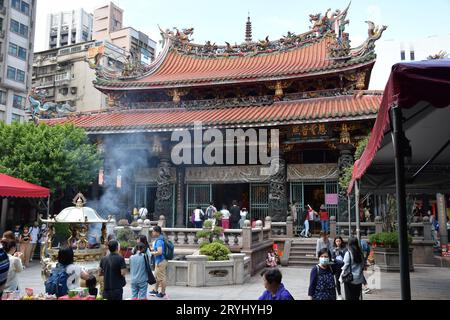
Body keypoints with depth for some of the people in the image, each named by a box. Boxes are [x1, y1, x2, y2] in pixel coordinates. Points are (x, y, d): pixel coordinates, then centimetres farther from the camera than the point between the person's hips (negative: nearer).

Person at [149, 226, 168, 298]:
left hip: (160, 261, -10)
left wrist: (151, 253, -16)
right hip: (159, 261, 10)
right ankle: (155, 290, 34)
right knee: (157, 276, 21)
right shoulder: (159, 239, 10)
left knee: (161, 277, 2)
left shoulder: (159, 240, -21)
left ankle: (163, 293, 12)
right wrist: (153, 250, 12)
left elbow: (159, 252, -29)